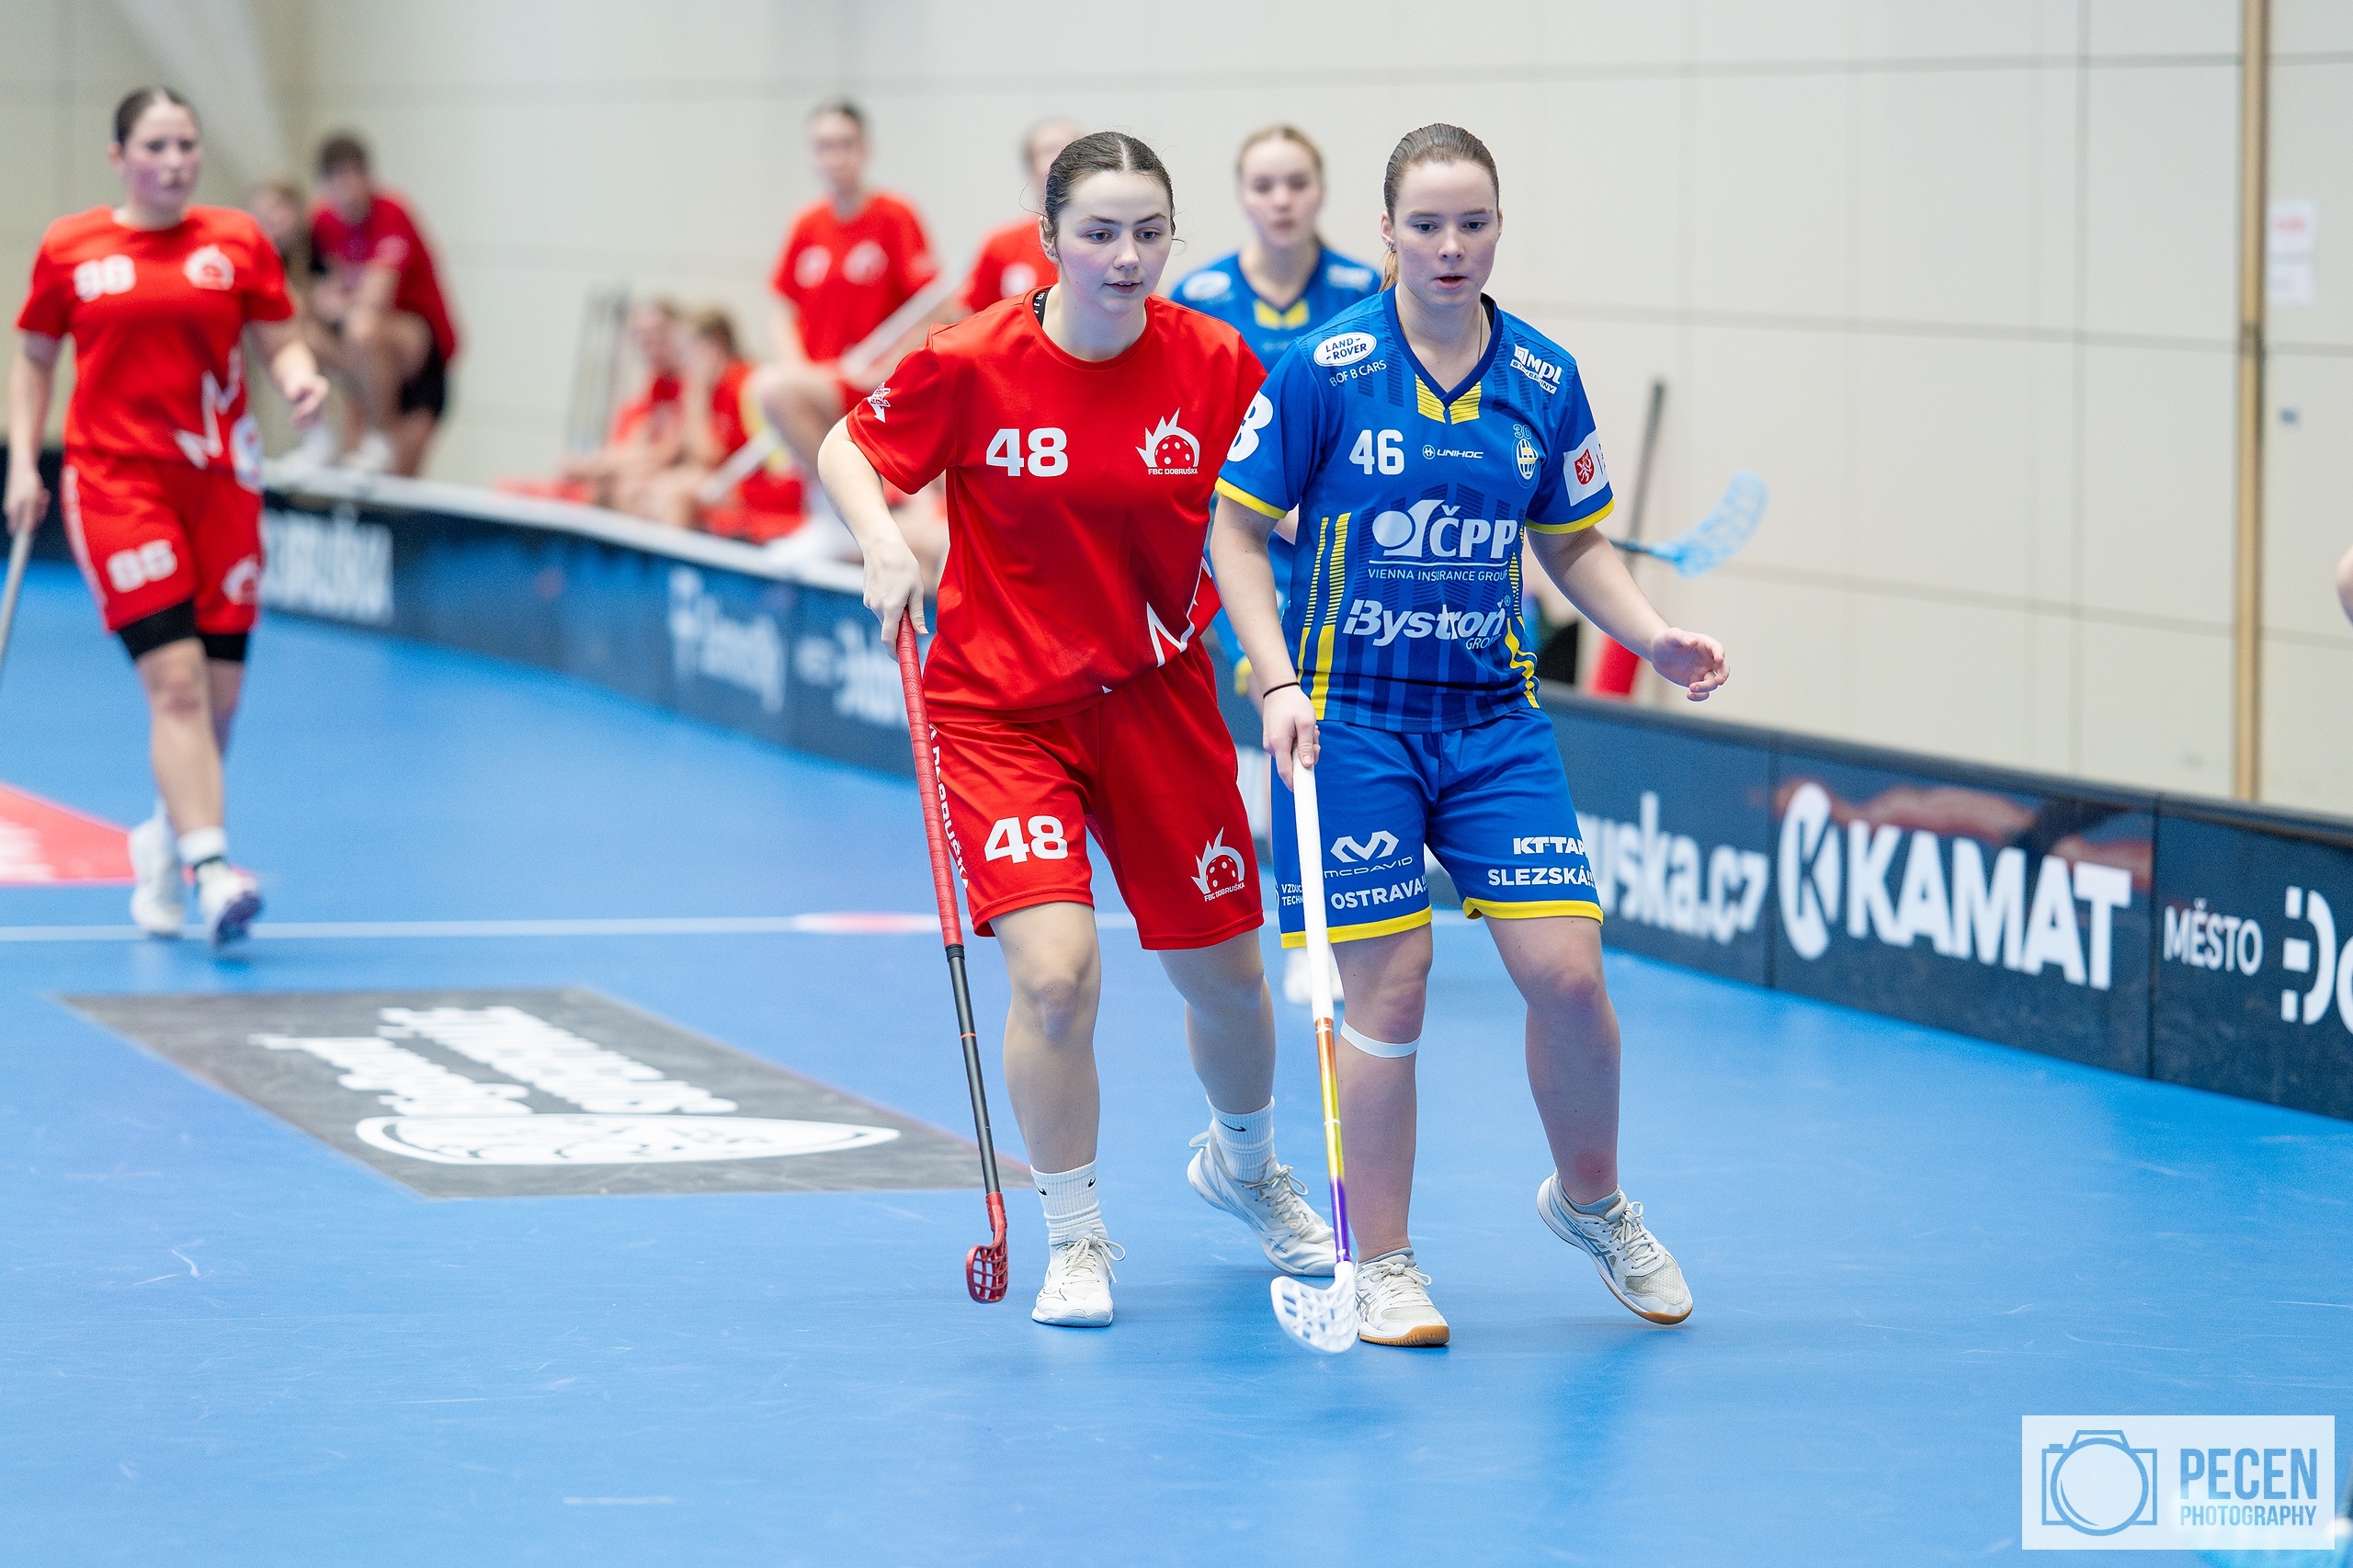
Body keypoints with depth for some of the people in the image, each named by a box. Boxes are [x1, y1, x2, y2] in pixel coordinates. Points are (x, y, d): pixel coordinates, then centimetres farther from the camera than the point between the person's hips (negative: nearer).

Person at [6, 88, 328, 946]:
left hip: (220, 480, 3)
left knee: (218, 695, 5)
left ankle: (164, 841, 30)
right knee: (176, 680, -16)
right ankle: (209, 870, -23)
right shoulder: (69, 248, 4)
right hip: (116, 482, -3)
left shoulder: (237, 241, 6)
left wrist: (300, 379, -15)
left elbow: (279, 342, 7)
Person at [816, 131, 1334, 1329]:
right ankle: (1074, 1240, 4)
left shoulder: (1215, 366, -9)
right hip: (1000, 711, -3)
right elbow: (848, 450, 0)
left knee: (1225, 974, 12)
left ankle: (1244, 1166, 47)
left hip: (1158, 703, 3)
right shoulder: (973, 364, -14)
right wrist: (881, 539, -18)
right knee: (1055, 973, -19)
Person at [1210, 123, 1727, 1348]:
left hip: (1494, 717, 3)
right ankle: (1382, 1266, 12)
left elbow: (1573, 543, 14)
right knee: (1389, 990, -5)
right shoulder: (1324, 370, -9)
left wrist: (1654, 637, -2)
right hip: (1350, 712, -3)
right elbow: (1234, 532, -4)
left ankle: (1591, 1201, 21)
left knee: (1566, 971, -5)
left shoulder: (1545, 381, 2)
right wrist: (1279, 683, -15)